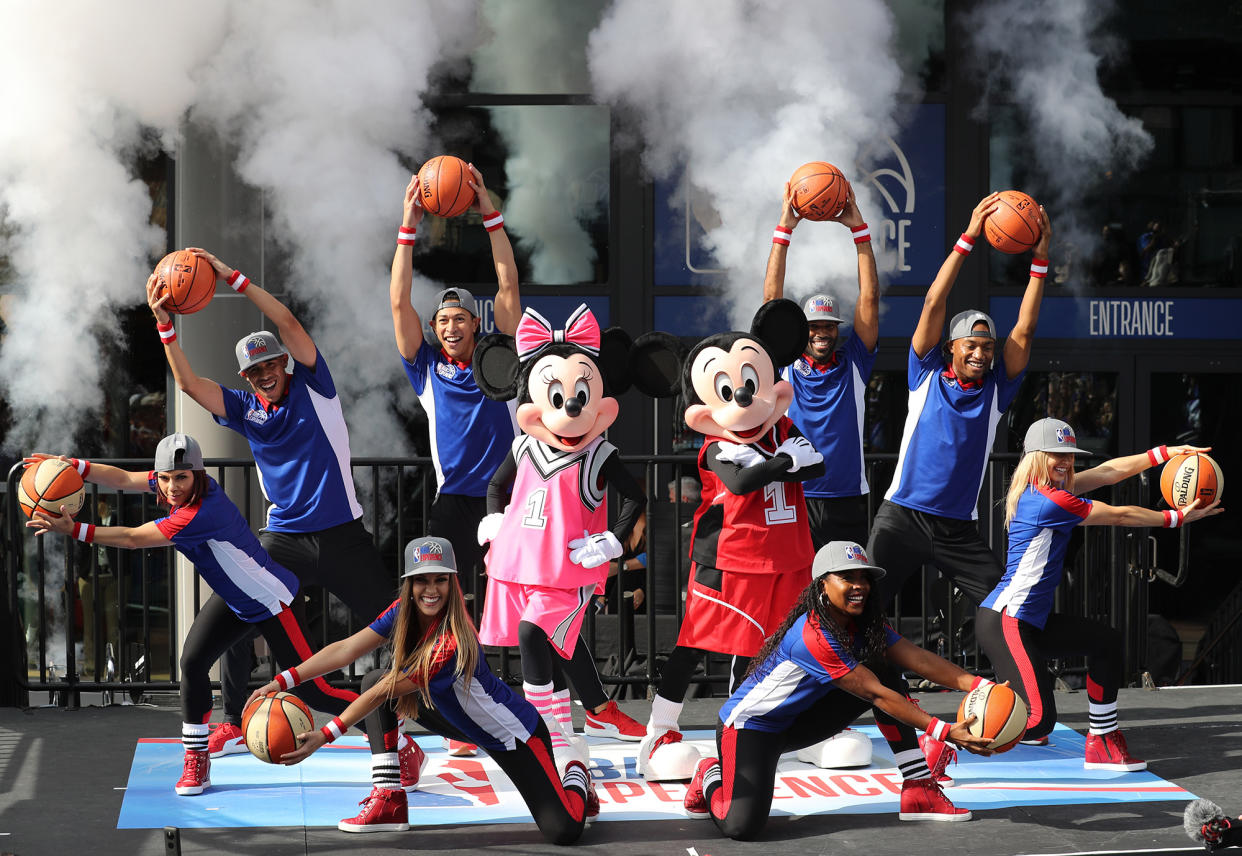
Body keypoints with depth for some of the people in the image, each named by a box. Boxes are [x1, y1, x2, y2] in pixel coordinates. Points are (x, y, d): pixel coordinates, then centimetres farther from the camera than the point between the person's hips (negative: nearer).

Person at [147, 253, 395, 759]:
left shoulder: (312, 388, -2)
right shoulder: (246, 410, 7)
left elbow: (288, 323, -13)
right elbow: (188, 382, -2)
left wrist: (234, 278, -17)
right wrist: (163, 323, -13)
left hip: (340, 535, -3)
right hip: (283, 538, 3)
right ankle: (232, 725, 7)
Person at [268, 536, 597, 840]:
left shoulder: (452, 643, -34)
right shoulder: (403, 613, -13)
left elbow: (383, 695, -33)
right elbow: (345, 649, -14)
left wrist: (324, 735, -32)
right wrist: (283, 681, -22)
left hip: (514, 735, -8)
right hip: (463, 722, 8)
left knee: (562, 831, -21)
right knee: (374, 678, -4)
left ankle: (575, 778, 18)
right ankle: (389, 803, -2)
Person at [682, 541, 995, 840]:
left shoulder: (861, 624, -5)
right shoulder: (812, 635, -31)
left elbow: (919, 659, -13)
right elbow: (875, 694, -31)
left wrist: (976, 685, -28)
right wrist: (946, 732, -34)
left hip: (799, 721, 9)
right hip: (749, 726, -9)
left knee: (886, 671, -6)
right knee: (743, 826, -29)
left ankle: (919, 791, -4)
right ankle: (711, 777, 8)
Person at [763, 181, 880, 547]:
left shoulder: (853, 365, 9)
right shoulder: (786, 365, 7)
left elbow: (869, 299, 4)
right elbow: (772, 299, 3)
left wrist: (859, 230, 0)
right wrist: (784, 231, -1)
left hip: (847, 501, 1)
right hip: (793, 499, -1)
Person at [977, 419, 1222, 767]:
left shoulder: (1056, 488, 12)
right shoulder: (1048, 502, -17)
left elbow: (1110, 471, 14)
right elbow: (1120, 516, -9)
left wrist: (1167, 453, 11)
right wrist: (1177, 517, 1)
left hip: (1033, 618, 11)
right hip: (1003, 621, -11)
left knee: (1105, 640, 18)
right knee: (1039, 719, -20)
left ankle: (1102, 745, 20)